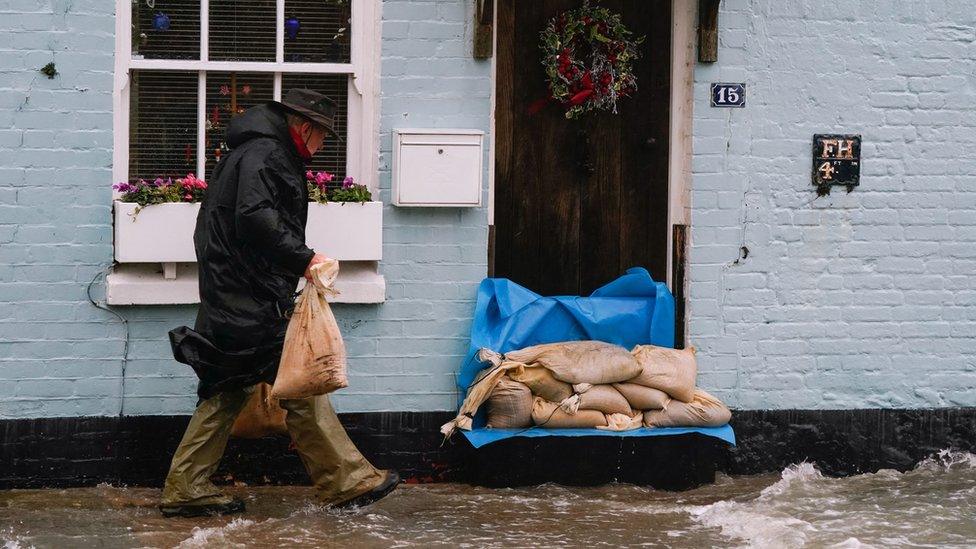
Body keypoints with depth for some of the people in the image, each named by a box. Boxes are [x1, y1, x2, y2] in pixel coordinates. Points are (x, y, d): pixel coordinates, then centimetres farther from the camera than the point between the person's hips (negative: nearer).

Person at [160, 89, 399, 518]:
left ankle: (185, 489, 11)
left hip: (230, 301, 11)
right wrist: (303, 258, -20)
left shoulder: (261, 152, 23)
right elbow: (255, 218, -25)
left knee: (227, 391, 11)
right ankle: (346, 482, -1)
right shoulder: (264, 154, -11)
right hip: (253, 301, -11)